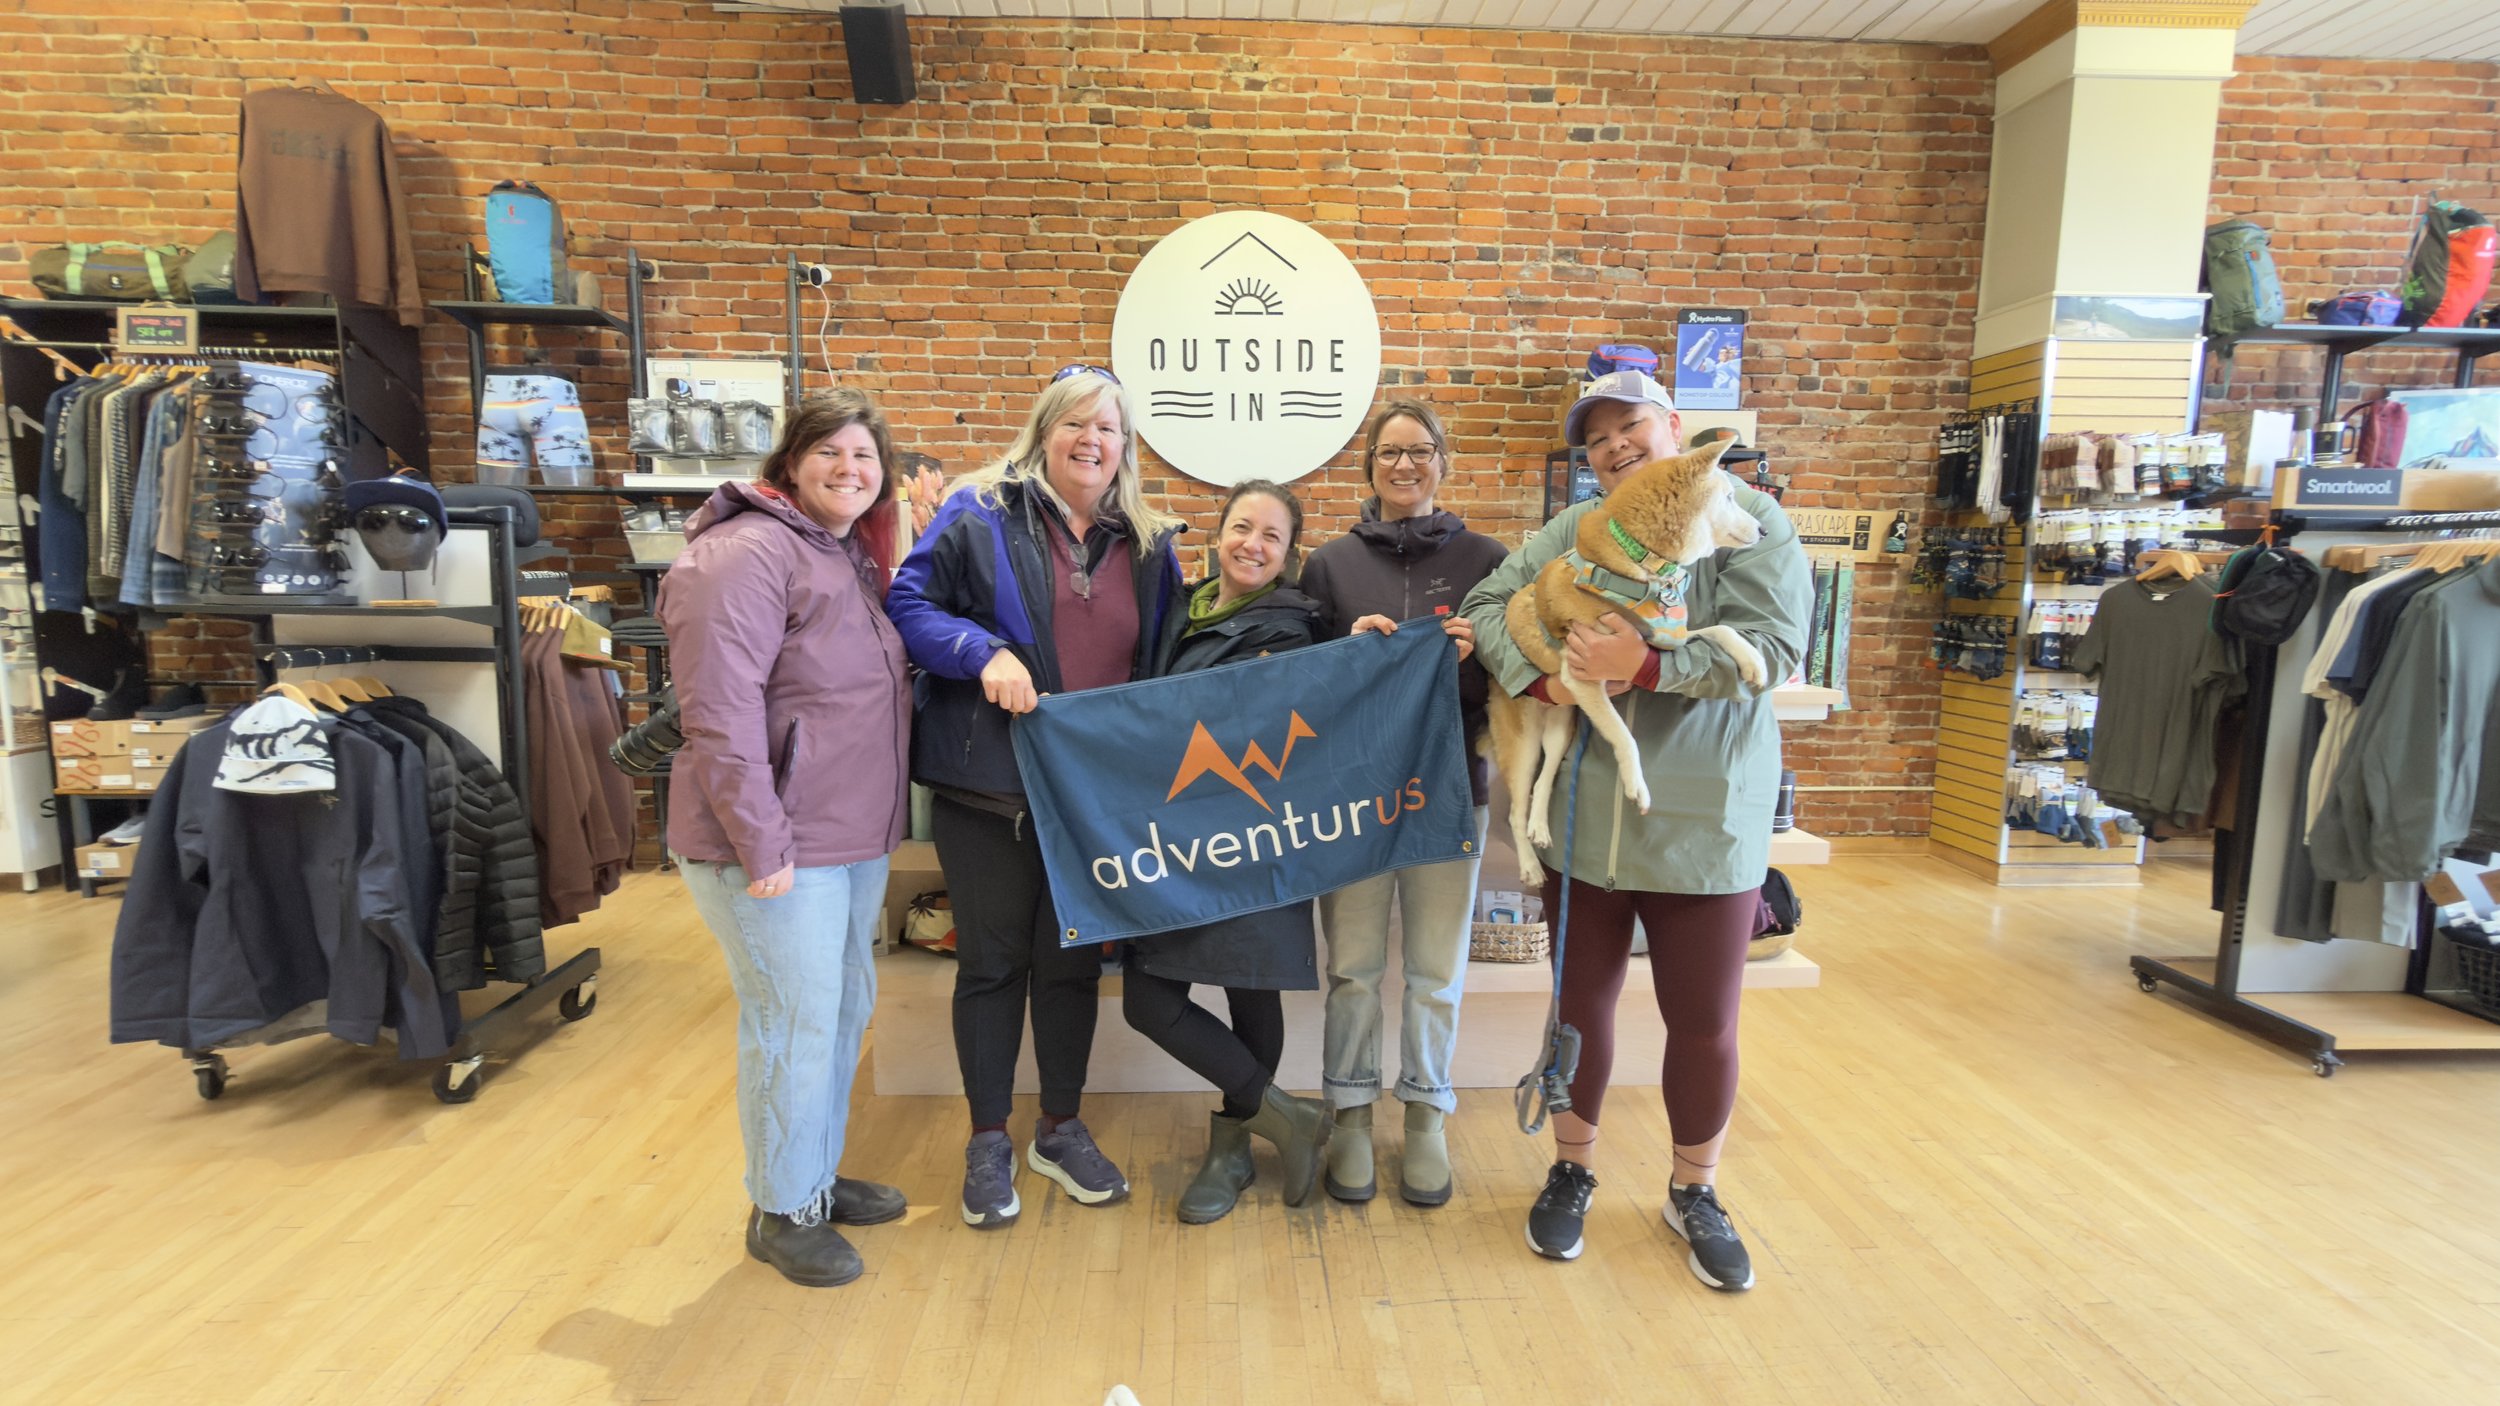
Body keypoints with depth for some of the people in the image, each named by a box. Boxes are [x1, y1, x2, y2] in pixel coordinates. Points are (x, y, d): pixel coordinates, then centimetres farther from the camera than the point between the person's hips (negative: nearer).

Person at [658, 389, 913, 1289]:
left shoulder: (855, 558, 14)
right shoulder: (749, 554, -15)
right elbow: (720, 713, -23)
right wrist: (762, 845, -23)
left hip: (856, 837, 9)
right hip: (780, 846, -9)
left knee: (846, 1008, 19)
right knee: (795, 1023, 2)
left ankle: (819, 1175, 37)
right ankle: (783, 1210, 22)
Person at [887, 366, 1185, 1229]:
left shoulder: (1148, 543, 9)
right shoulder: (981, 516, -3)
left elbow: (1168, 663, 15)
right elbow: (908, 604, -6)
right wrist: (984, 651, -21)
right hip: (990, 786, -3)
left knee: (1074, 961, 14)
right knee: (993, 961, 9)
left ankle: (1062, 1129, 33)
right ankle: (988, 1143, 27)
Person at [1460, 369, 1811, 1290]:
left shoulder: (1750, 519, -2)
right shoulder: (1571, 531, 8)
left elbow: (1775, 645, -13)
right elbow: (1487, 606, 1)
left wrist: (1647, 665, -24)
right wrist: (1542, 677, -17)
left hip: (1704, 821, -2)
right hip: (1583, 816, 3)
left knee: (1704, 1021, 9)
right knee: (1582, 1002, 15)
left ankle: (1696, 1194, 34)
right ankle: (1572, 1171, 37)